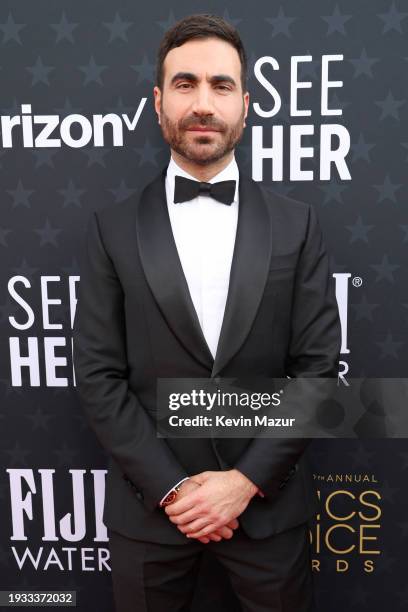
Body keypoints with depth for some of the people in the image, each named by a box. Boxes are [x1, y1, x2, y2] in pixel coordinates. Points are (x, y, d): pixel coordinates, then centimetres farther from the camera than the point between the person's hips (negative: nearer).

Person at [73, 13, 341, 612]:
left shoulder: (296, 224, -3)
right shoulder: (113, 229, -4)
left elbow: (319, 365, -4)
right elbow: (98, 374, -6)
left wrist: (248, 480, -11)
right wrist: (171, 488, -11)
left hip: (268, 503, 1)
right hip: (149, 506, 0)